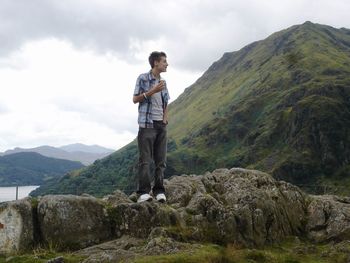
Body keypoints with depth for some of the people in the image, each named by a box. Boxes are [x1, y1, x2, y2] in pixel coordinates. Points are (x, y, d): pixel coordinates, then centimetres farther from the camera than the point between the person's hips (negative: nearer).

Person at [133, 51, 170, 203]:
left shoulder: (163, 82, 15)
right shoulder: (143, 78, -2)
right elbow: (135, 99, -4)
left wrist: (165, 119, 6)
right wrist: (152, 91, -14)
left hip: (161, 125, 6)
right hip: (147, 124, -6)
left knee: (161, 160, 4)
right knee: (145, 160, -8)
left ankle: (159, 191, 9)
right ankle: (143, 193, -6)